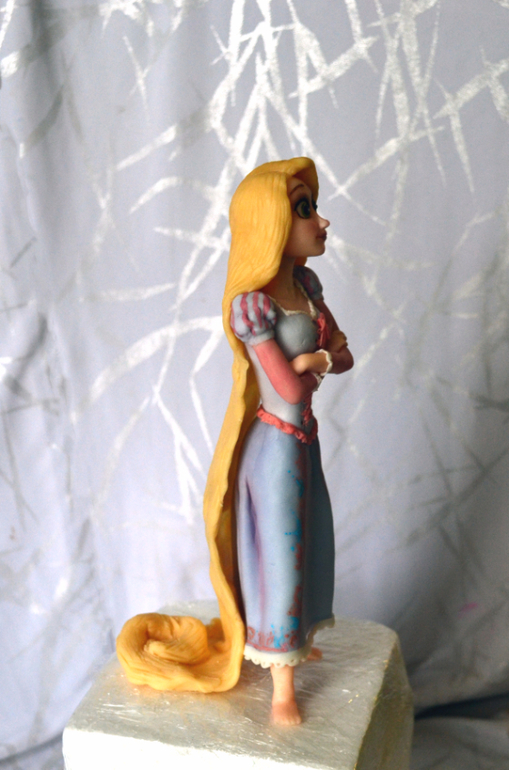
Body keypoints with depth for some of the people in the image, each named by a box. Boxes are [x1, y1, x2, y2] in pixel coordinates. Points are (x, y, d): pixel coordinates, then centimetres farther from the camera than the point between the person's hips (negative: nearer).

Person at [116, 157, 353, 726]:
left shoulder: (304, 283, 1)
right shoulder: (252, 304, -25)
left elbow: (343, 356, 3)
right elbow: (289, 388, -26)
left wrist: (309, 358, -16)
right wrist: (320, 359, -8)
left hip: (304, 440, 8)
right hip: (276, 447, -8)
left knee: (306, 544, 23)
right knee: (279, 557, 5)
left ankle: (294, 640, 49)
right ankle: (282, 691, 23)